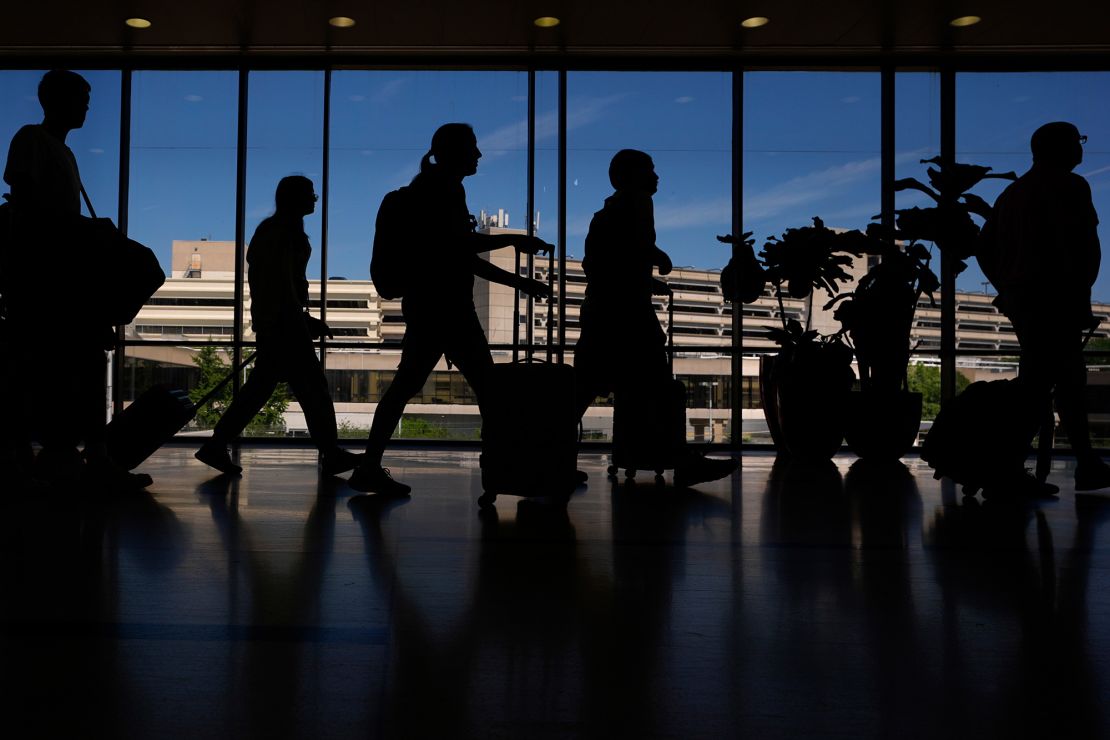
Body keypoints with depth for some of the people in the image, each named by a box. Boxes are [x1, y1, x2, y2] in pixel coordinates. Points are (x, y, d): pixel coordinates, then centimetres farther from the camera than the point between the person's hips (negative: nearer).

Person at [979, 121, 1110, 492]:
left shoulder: (1012, 192, 17)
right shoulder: (1068, 187, -5)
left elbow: (986, 250, 16)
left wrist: (1009, 289, 19)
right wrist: (1080, 298, -10)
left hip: (1019, 300, 8)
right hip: (1054, 301, -8)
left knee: (1069, 379, 15)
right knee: (1036, 388, -8)